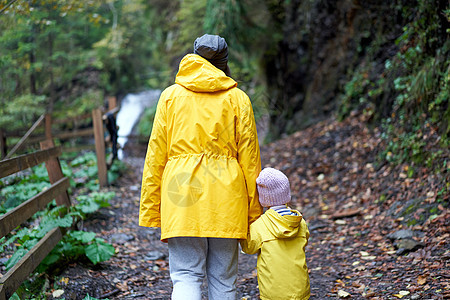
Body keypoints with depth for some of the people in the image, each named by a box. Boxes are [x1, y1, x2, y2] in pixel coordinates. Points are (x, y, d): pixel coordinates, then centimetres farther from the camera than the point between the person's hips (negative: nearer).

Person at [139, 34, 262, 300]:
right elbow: (249, 160, 3)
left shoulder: (171, 96, 7)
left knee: (186, 277, 3)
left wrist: (151, 211, 7)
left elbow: (156, 157, 4)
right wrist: (254, 214, 8)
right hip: (225, 196, 1)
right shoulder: (237, 98, 5)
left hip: (182, 194, 0)